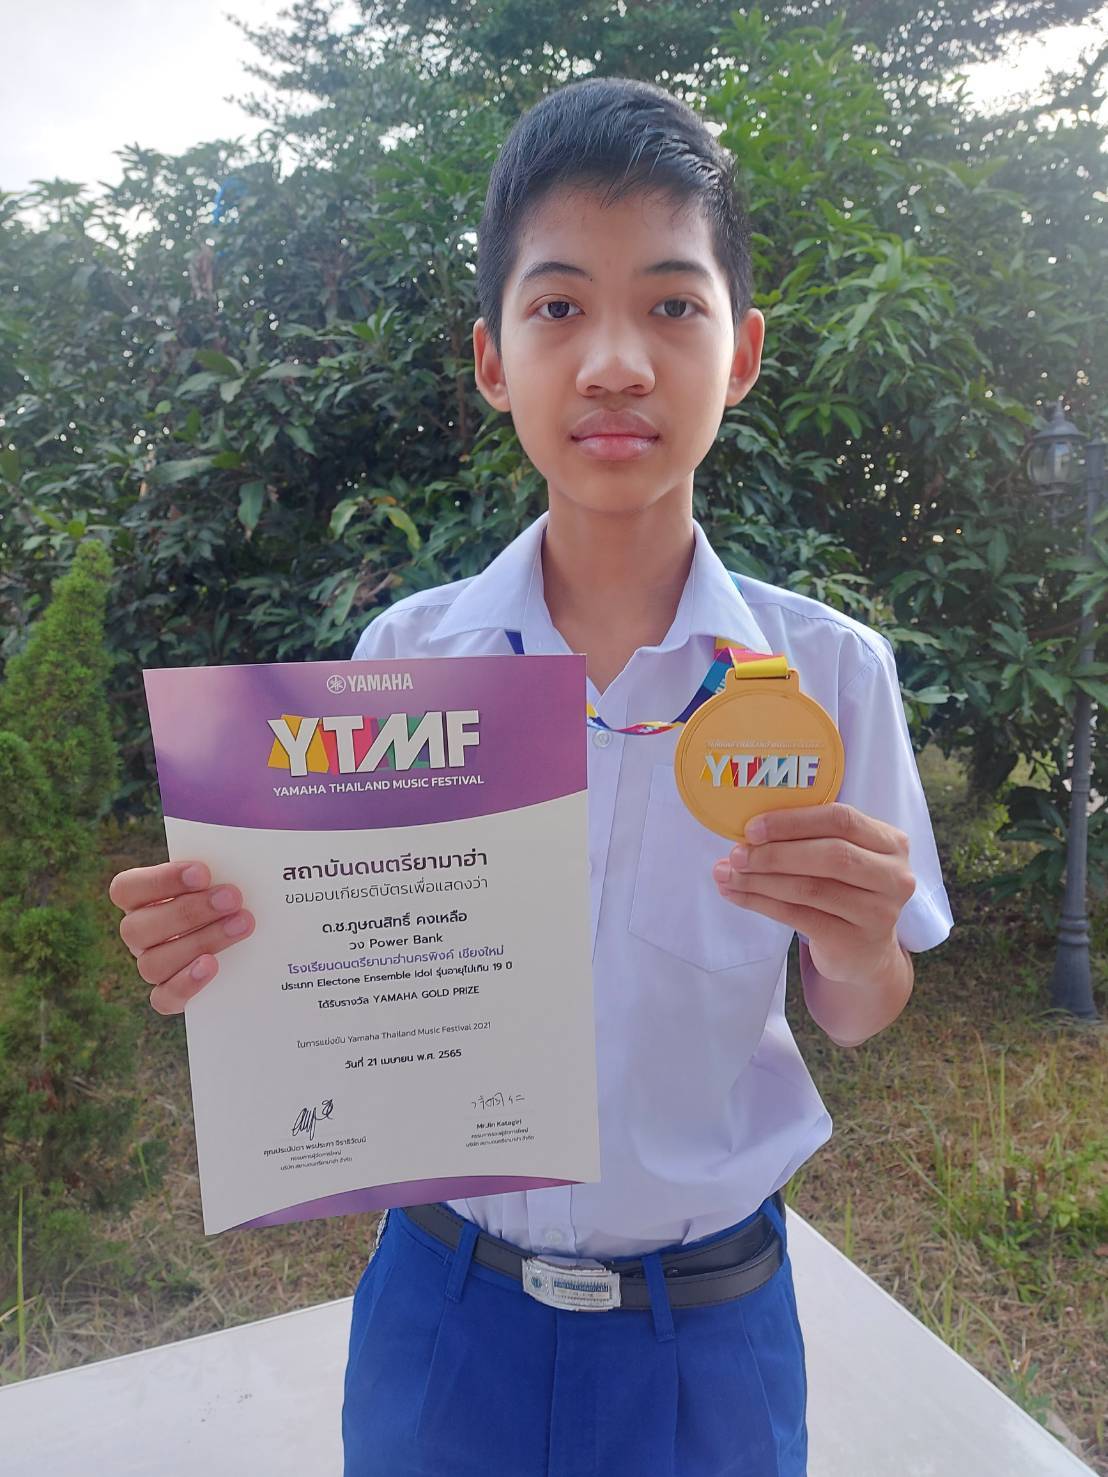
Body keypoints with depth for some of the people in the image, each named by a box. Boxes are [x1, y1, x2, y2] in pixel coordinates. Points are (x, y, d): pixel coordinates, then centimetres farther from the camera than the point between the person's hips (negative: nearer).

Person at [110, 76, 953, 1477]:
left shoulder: (827, 668, -13)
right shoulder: (407, 651, -11)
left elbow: (854, 1016, -4)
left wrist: (858, 948, -24)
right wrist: (218, 952, -20)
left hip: (704, 1317, 0)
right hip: (446, 1298, 1)